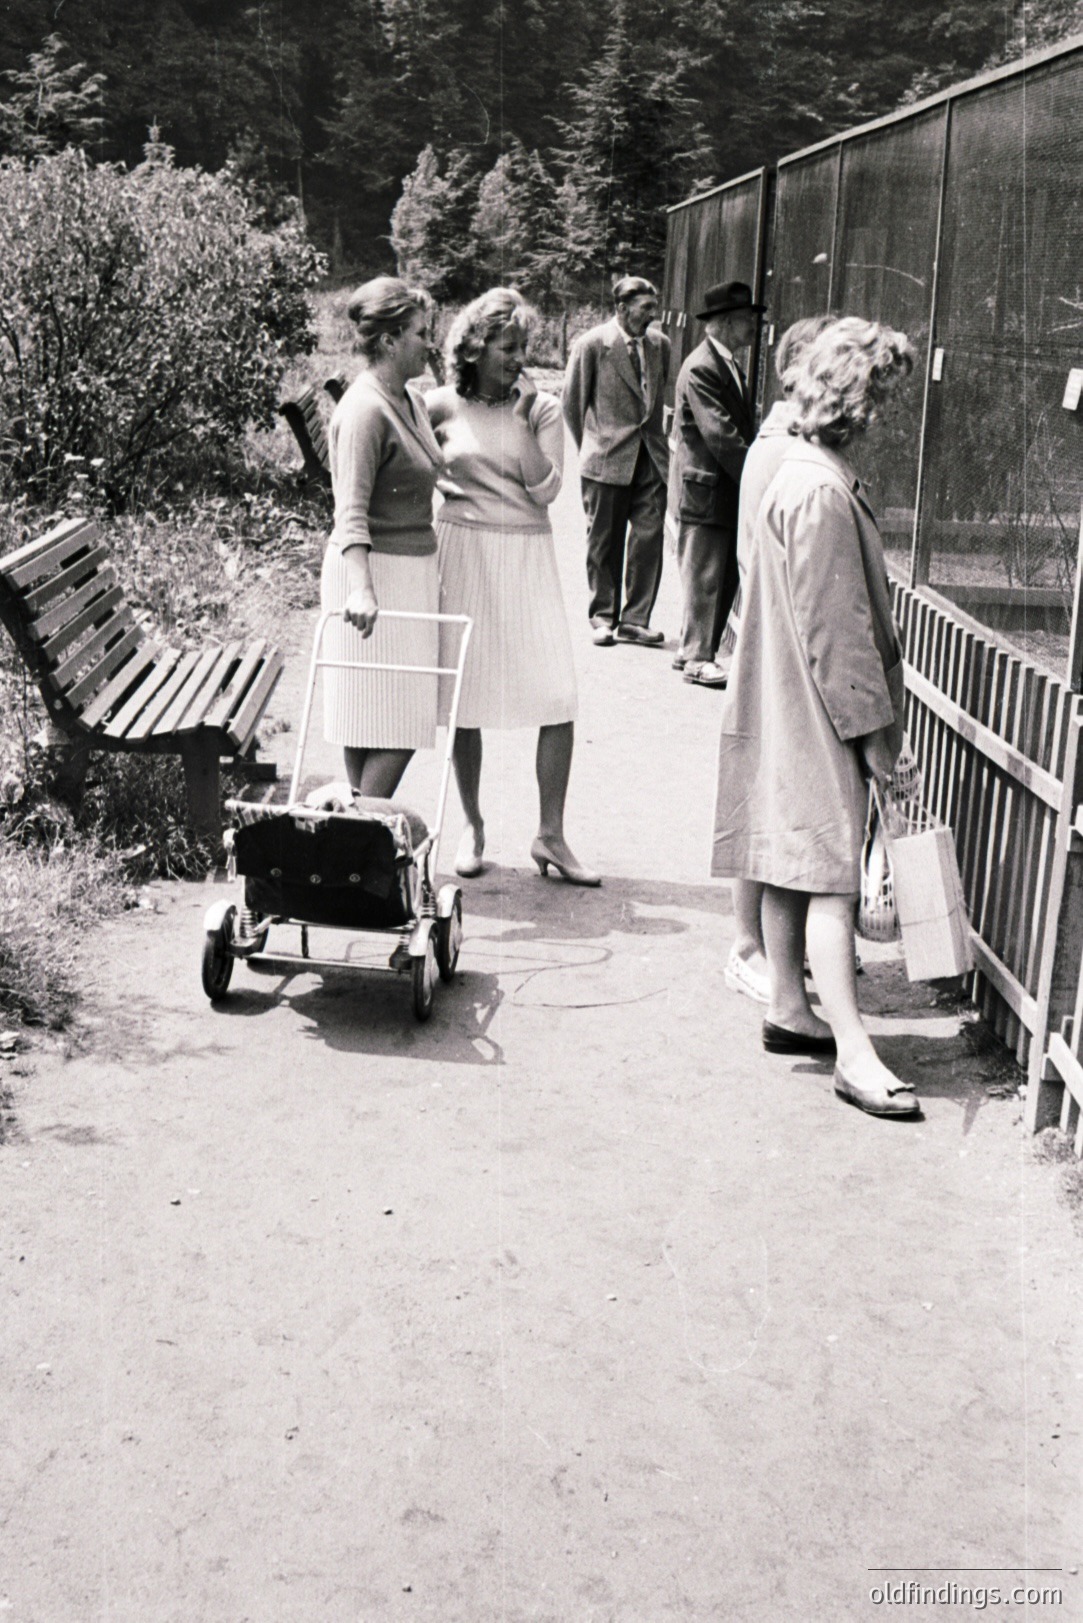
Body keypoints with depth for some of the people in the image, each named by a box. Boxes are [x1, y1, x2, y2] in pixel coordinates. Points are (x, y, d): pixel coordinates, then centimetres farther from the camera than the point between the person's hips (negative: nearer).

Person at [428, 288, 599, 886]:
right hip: (463, 555, -1)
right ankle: (472, 825, 21)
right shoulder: (442, 406, 2)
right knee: (466, 697, 4)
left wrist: (521, 417, -10)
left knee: (559, 697, -7)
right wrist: (439, 482, 0)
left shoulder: (543, 408, 4)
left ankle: (550, 835, 3)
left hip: (526, 557, 1)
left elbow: (546, 487, -7)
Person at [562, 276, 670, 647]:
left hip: (651, 459, 4)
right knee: (604, 542, 5)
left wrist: (658, 441, 14)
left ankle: (634, 620, 7)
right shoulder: (592, 344, -5)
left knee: (648, 539, -1)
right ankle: (603, 617, 17)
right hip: (607, 461, -4)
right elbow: (572, 400, 1)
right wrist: (590, 447, 6)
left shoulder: (660, 344, 8)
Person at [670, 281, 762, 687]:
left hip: (729, 489, 9)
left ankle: (693, 650, 22)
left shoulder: (730, 366, 15)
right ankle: (697, 657, 8)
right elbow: (721, 435, -21)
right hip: (704, 490, -9)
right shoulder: (701, 369, -15)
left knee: (726, 576, 12)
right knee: (704, 577, -2)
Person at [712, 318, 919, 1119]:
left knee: (792, 867, 15)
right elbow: (832, 625, -22)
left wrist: (872, 716, 20)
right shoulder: (823, 492, -20)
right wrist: (873, 727, -17)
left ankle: (790, 1009, 26)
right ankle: (853, 1052, -8)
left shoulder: (805, 474, 13)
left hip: (792, 710, 10)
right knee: (831, 875, -10)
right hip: (818, 716, -10)